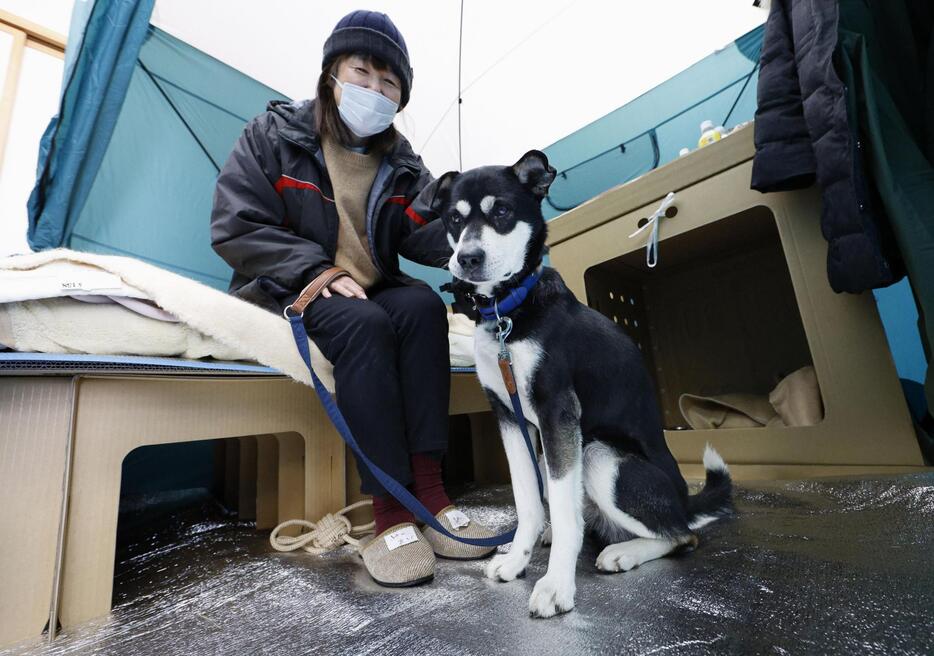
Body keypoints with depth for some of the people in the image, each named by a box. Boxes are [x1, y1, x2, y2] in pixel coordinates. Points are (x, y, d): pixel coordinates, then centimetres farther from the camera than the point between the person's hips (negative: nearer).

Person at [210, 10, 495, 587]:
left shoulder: (402, 164, 11)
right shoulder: (274, 135, 3)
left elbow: (425, 234, -5)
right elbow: (236, 227, -7)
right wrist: (316, 271, -20)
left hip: (371, 293, 4)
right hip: (287, 291, -3)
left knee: (423, 304, -27)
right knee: (363, 322, -34)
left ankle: (427, 486, -29)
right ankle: (390, 509, -31)